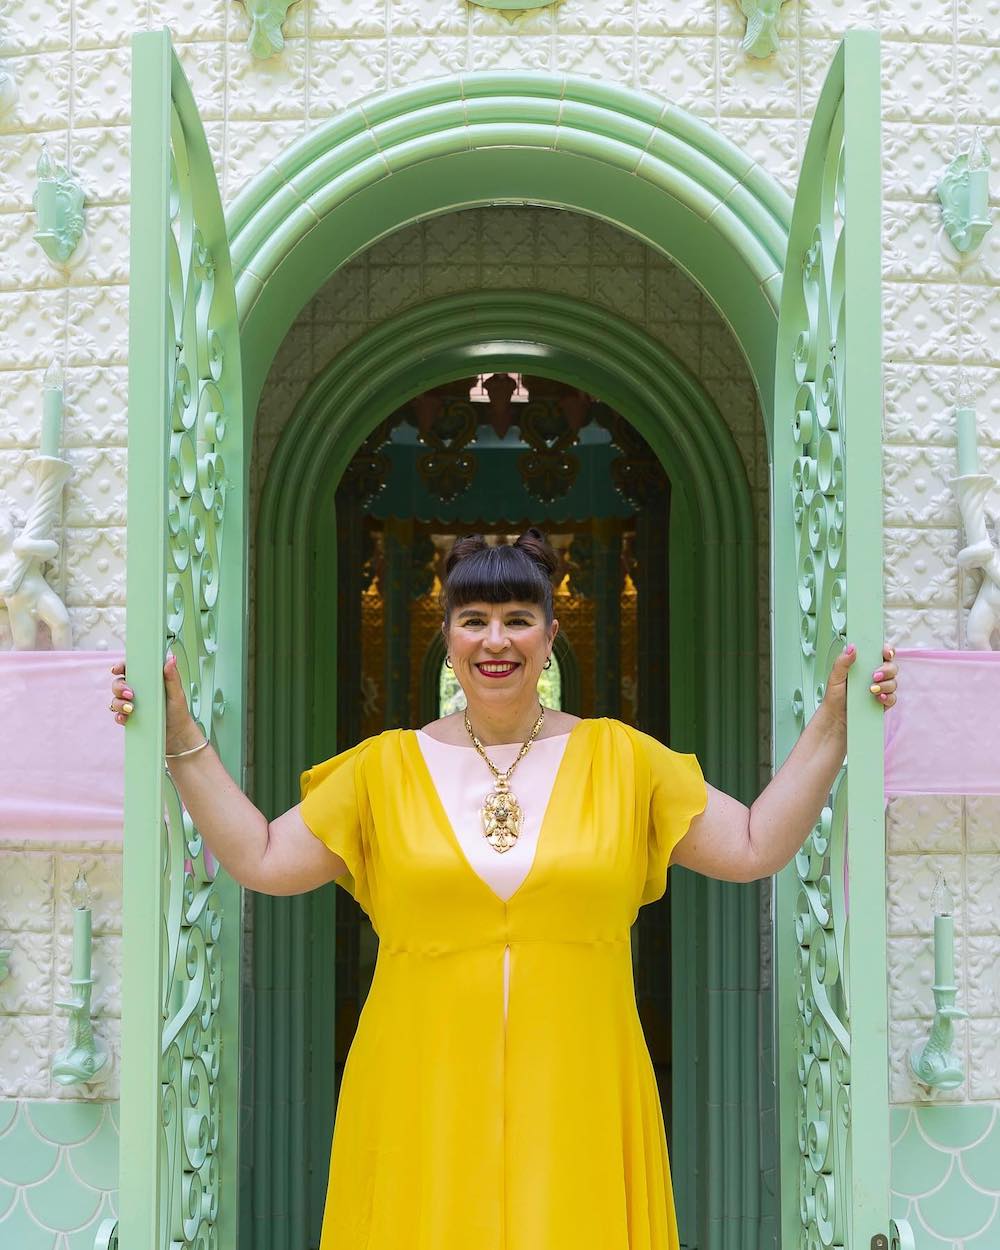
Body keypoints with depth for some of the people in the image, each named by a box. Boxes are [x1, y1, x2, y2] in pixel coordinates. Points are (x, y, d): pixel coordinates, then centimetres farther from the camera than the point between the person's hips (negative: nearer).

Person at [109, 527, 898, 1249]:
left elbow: (756, 848, 2)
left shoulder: (623, 758, 4)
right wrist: (181, 737, -4)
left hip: (577, 1095, 0)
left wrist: (834, 723, -4)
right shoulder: (387, 767, 4)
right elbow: (261, 860, 2)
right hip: (426, 1093, 0)